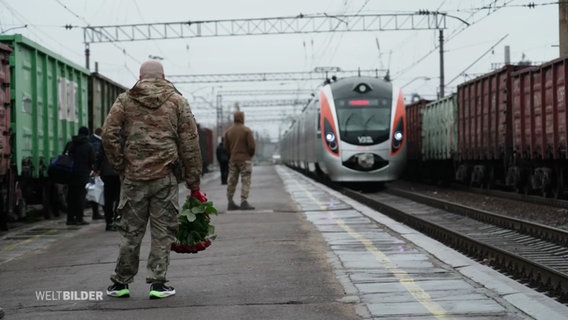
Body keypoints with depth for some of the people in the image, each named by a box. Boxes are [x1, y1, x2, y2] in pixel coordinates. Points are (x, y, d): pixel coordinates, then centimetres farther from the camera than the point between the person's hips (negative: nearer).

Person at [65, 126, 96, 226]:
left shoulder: (70, 144, 6)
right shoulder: (89, 146, -5)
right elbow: (93, 161, -7)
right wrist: (90, 169, 11)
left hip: (70, 175, 4)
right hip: (83, 174, -4)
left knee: (71, 196, 10)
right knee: (81, 196, -2)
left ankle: (70, 218, 10)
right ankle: (79, 219, -6)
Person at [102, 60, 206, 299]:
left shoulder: (125, 101, 7)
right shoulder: (177, 102, 7)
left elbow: (109, 136, -4)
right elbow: (190, 145, 4)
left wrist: (121, 167, 6)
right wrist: (193, 185, 7)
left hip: (133, 177, 1)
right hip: (165, 178, -1)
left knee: (131, 232, 9)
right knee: (162, 232, 7)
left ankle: (120, 283, 16)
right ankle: (157, 283, 5)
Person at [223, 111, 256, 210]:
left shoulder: (228, 131, 6)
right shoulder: (246, 130, -10)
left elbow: (225, 146, 8)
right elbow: (251, 145, -12)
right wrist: (250, 155, 6)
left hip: (232, 160, 5)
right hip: (245, 159, -5)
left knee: (232, 181, 9)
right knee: (245, 181, -4)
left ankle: (230, 202, 10)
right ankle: (244, 202, -13)